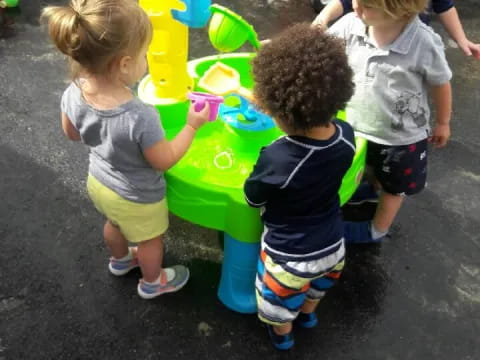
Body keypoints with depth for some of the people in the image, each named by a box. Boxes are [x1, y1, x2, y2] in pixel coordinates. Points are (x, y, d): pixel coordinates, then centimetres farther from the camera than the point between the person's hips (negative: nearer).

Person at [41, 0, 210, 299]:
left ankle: (120, 260, 65)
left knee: (115, 224, 36)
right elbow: (164, 161, -25)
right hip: (136, 198, -5)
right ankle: (152, 282, 53)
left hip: (99, 182, 6)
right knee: (150, 240, 26)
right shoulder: (141, 117, -43)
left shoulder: (74, 94, -24)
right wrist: (192, 126, -16)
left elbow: (73, 134, -3)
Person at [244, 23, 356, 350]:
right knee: (315, 288, 37)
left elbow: (253, 198, -16)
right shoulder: (346, 135, -20)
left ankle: (282, 335, 56)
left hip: (290, 257, -5)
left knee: (281, 304, 29)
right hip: (332, 247, 5)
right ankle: (308, 315, 65)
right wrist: (280, 108, 1)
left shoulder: (276, 159, -36)